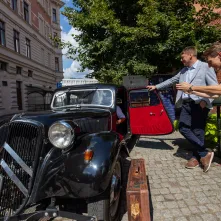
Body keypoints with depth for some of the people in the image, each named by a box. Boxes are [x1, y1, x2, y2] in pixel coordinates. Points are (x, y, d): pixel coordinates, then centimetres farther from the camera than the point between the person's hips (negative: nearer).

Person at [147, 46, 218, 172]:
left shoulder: (206, 67, -2)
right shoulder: (184, 71, 18)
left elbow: (214, 87, -5)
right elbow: (171, 81, 25)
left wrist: (205, 101, -17)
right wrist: (156, 87, 24)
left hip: (200, 105, -6)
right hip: (186, 104, 7)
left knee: (198, 132, -1)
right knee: (183, 128, -1)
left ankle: (197, 157, 17)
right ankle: (204, 154, 9)